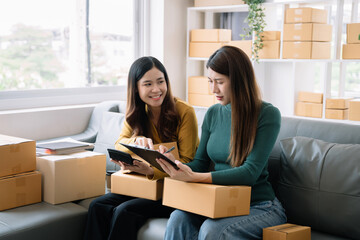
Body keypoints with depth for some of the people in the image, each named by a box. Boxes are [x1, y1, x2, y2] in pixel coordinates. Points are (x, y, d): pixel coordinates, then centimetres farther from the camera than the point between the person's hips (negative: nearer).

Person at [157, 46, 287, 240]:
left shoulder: (267, 114, -10)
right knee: (178, 218, -26)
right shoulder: (213, 114, 9)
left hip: (259, 206, -4)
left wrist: (195, 178, -29)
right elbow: (200, 163, 11)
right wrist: (174, 166, -13)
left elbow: (251, 172, -19)